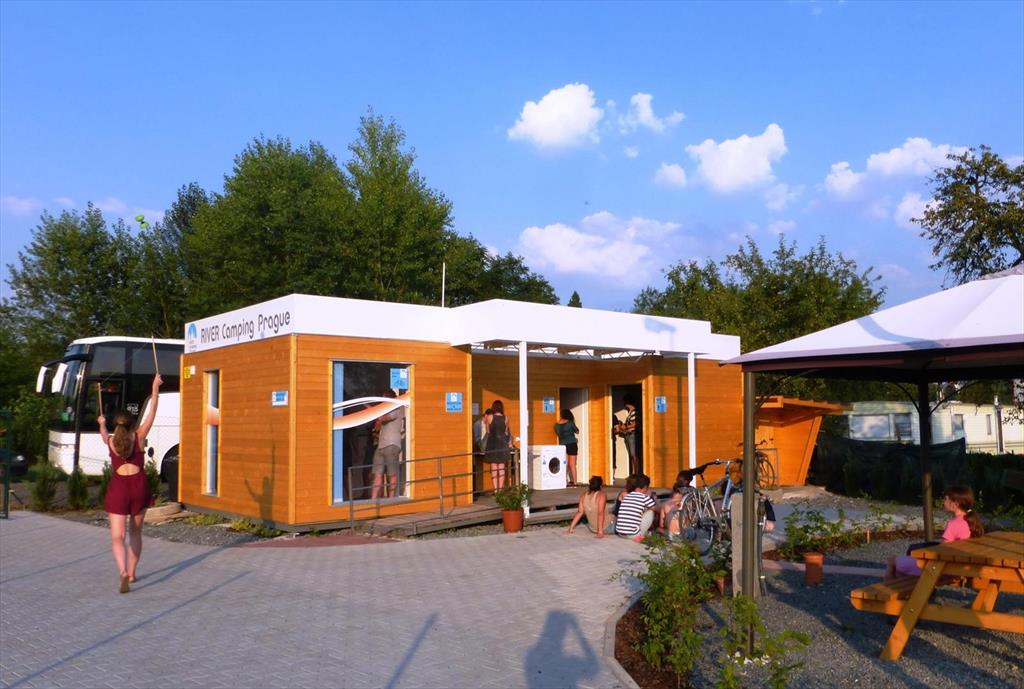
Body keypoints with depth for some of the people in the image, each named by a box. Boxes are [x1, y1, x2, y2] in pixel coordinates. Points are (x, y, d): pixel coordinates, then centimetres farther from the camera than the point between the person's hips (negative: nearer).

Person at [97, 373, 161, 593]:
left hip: (118, 487, -1)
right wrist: (155, 387, 15)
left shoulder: (110, 441, 6)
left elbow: (103, 433, 31)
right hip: (139, 486, 1)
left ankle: (123, 572, -28)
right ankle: (132, 572, 26)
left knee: (117, 537, -5)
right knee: (135, 532, 20)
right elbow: (151, 412, 8)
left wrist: (102, 423, 54)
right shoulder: (138, 437, 2)